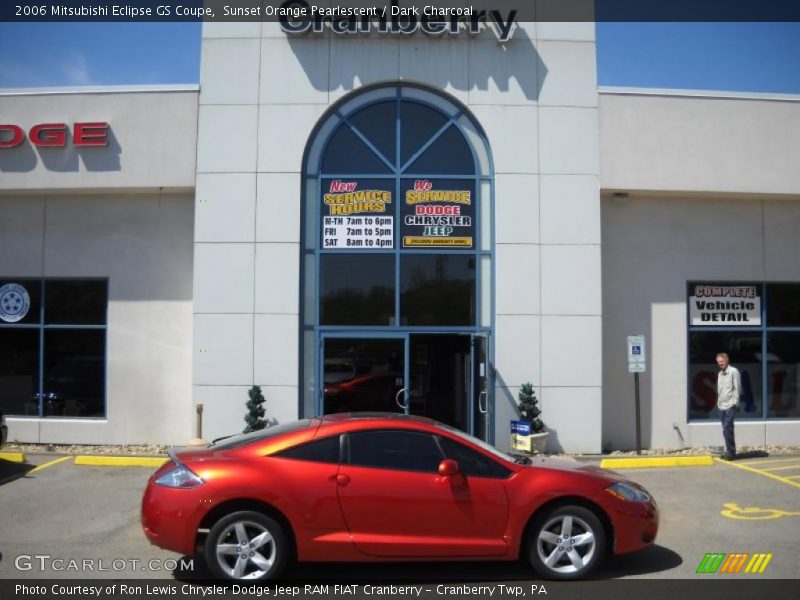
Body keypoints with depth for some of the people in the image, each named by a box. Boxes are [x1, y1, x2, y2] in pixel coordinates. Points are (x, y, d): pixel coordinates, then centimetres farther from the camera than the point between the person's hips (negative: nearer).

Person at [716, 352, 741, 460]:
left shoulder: (733, 371, -5)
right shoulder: (719, 374, 17)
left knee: (727, 429, -12)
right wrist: (718, 401, 12)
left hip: (730, 406, -8)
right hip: (722, 406, 8)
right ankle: (730, 451, 17)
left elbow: (737, 388, -9)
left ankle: (730, 452, -6)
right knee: (727, 430, 11)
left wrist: (735, 403, -13)